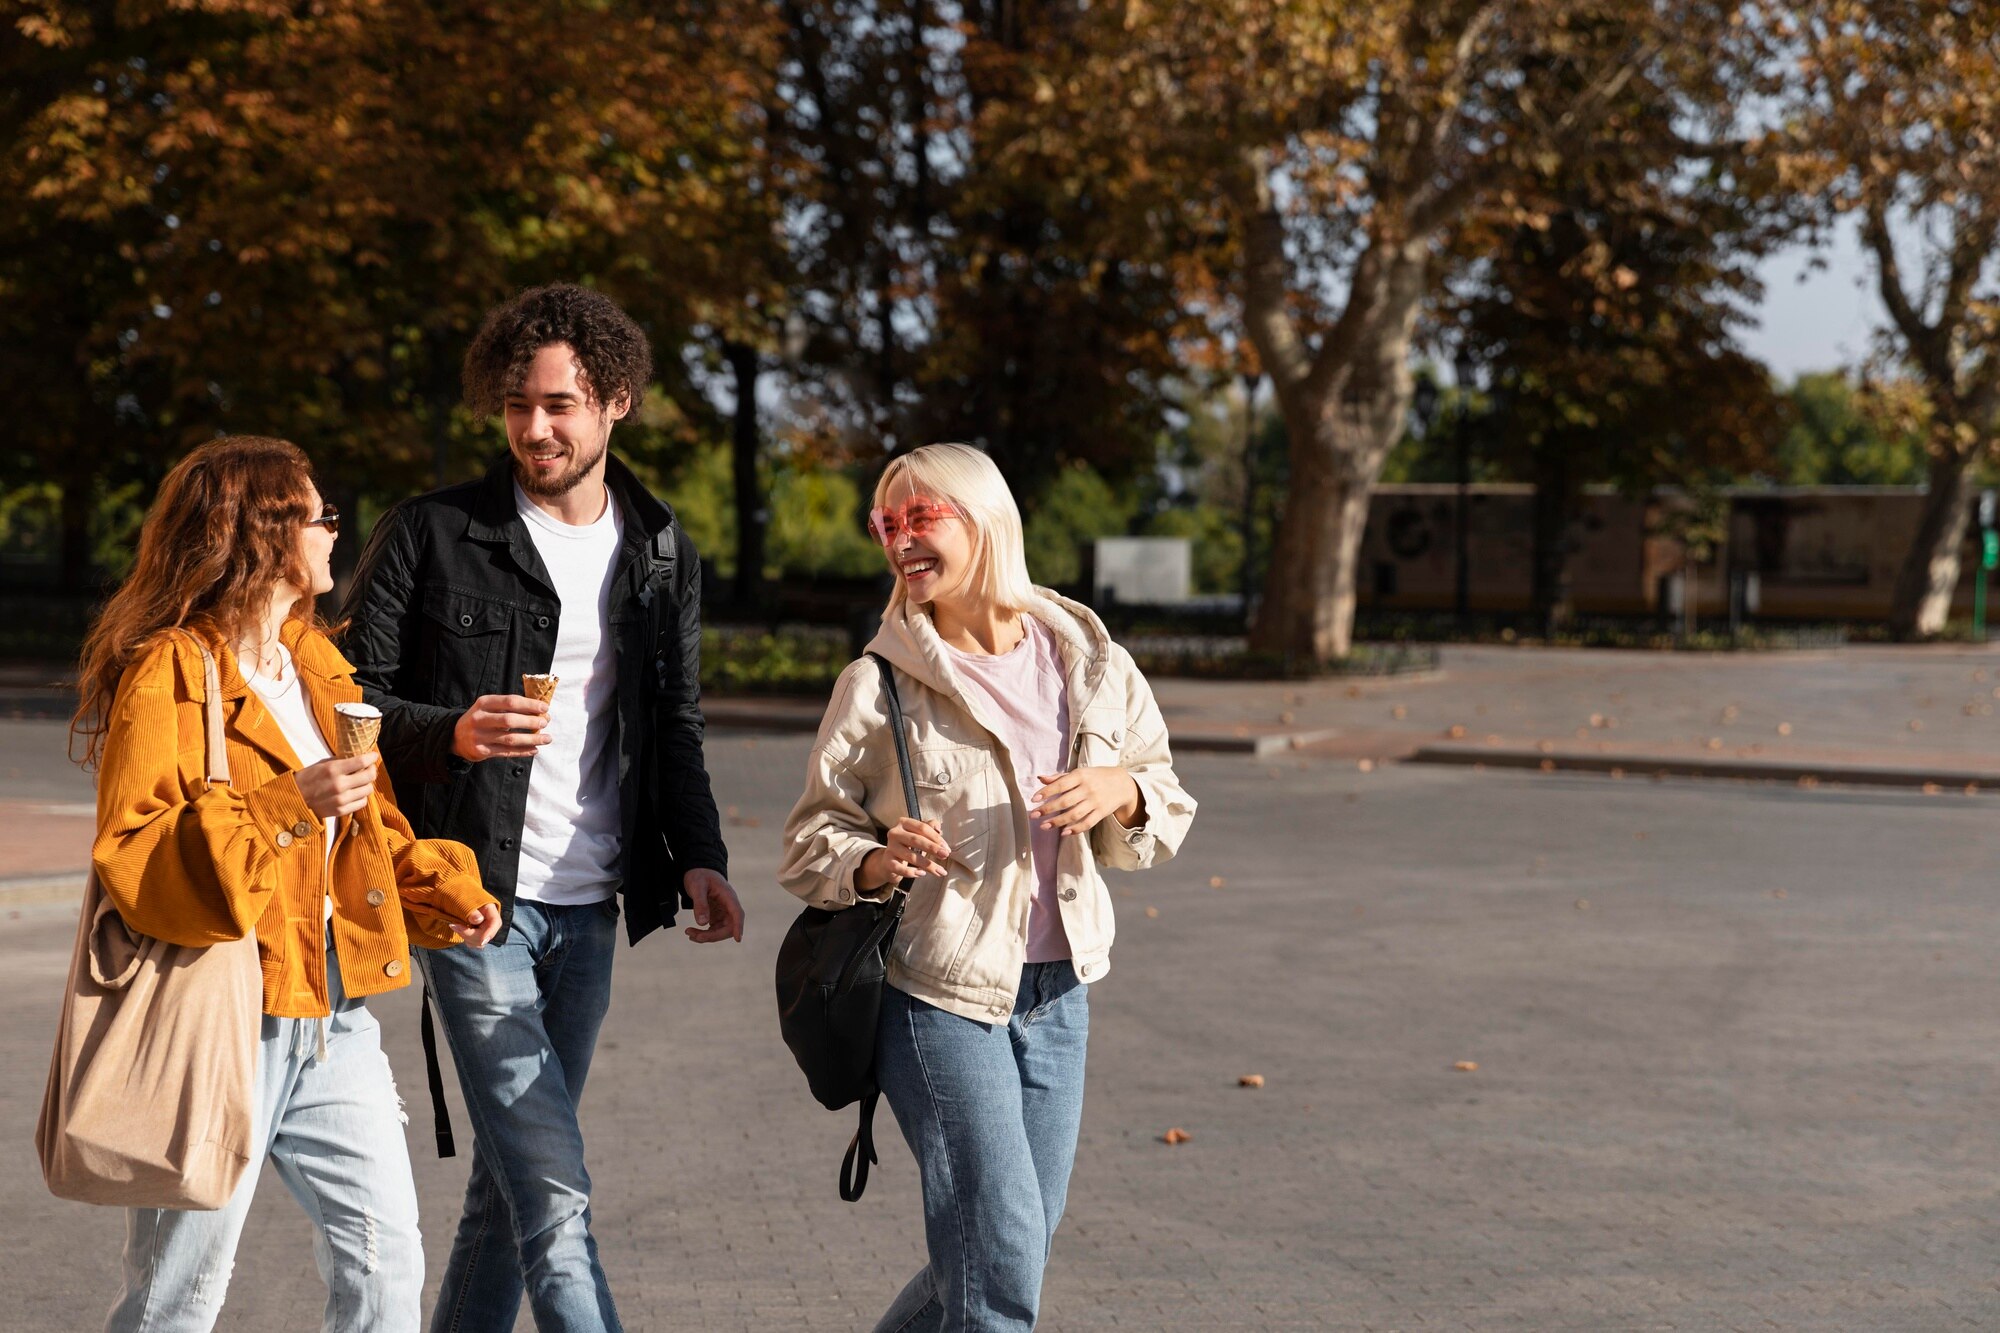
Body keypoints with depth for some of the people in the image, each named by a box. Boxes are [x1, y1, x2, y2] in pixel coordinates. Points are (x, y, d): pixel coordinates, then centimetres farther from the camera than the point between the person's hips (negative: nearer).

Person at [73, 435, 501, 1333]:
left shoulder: (316, 663, 16)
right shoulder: (168, 673, -10)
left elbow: (371, 822, 26)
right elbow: (129, 858, -17)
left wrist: (443, 891, 8)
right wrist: (283, 807, -26)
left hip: (332, 1018, 7)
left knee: (384, 1260, 3)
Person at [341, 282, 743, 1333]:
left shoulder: (664, 557, 11)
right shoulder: (430, 535, -3)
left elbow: (675, 728, 16)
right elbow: (349, 696, -2)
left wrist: (698, 857, 0)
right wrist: (451, 732, -21)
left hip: (587, 910, 5)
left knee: (513, 1175, 12)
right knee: (555, 1195, -11)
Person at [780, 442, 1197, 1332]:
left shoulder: (1086, 663, 4)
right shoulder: (878, 684, -7)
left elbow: (1165, 815, 11)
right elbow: (811, 840, -2)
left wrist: (1122, 790, -11)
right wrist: (874, 864, -24)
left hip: (1054, 991, 5)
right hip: (935, 991, -5)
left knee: (1019, 1243, 14)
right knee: (1002, 1241, -10)